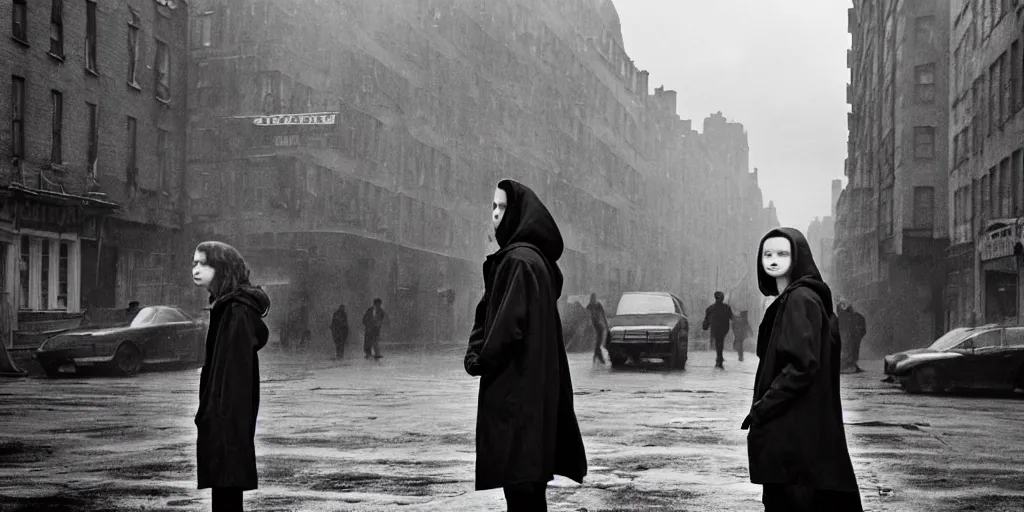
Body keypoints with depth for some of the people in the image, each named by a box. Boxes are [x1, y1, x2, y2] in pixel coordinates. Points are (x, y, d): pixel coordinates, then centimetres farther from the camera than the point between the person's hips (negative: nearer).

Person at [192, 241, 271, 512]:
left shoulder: (236, 312, -16)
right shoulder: (225, 307, 13)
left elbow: (236, 368, -20)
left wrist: (219, 416, -23)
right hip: (223, 411, 10)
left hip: (228, 413, -10)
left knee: (226, 487, -7)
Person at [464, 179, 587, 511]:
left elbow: (511, 321, -20)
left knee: (517, 466, -7)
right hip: (522, 376, 10)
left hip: (517, 378, -10)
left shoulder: (521, 260, -16)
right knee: (526, 468, 14)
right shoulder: (509, 257, 16)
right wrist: (474, 351, 1)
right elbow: (487, 309, 15)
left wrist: (483, 359, -9)